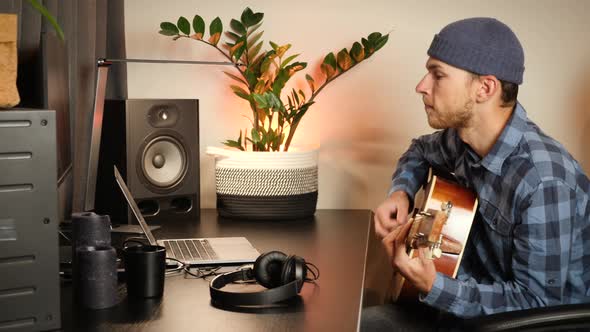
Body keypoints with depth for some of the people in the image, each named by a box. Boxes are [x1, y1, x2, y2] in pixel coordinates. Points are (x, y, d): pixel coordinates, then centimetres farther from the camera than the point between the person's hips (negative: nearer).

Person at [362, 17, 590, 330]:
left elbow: (538, 303, -25)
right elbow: (421, 151, 17)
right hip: (481, 295, 7)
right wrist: (400, 193, -3)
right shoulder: (464, 135, -6)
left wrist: (433, 287, -34)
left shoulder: (542, 183, -29)